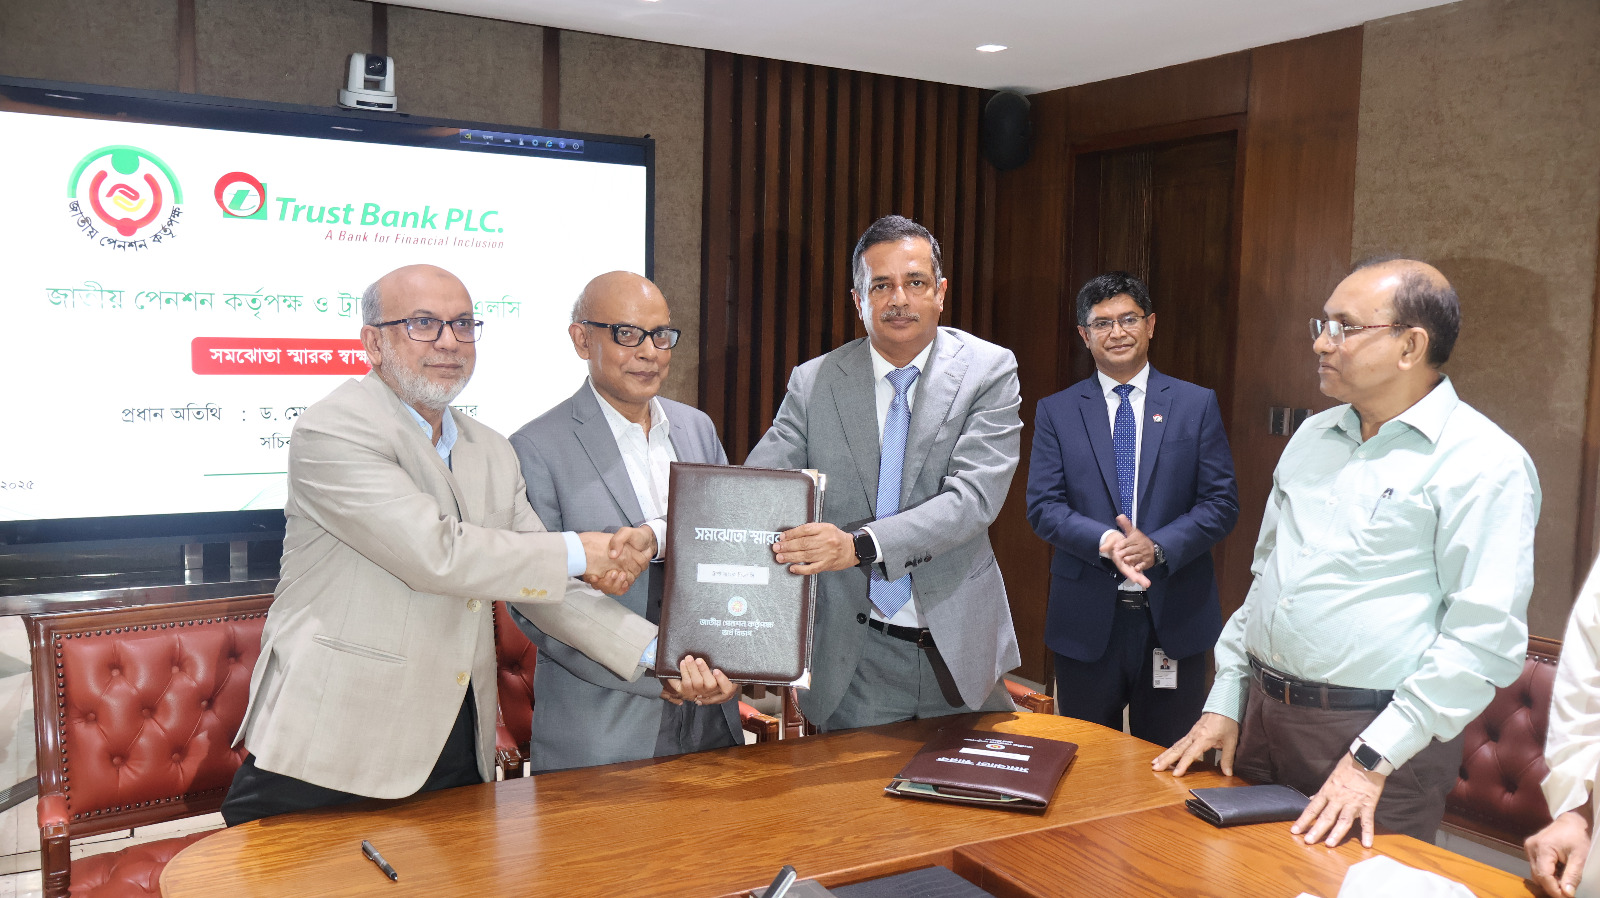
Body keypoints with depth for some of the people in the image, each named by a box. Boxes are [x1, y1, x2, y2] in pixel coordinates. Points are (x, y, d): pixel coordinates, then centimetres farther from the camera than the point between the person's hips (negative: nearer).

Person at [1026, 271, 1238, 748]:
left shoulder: (1197, 405, 4)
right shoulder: (1056, 412, 4)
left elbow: (1222, 503, -2)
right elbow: (1042, 506, -3)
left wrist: (1158, 546, -18)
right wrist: (1105, 542, -20)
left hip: (1173, 618, 0)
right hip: (1086, 619, 0)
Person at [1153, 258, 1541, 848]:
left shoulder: (1485, 463, -11)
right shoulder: (1312, 438, 12)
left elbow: (1484, 638, -16)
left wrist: (1372, 760, -19)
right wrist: (1225, 703, 10)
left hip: (1383, 739, -6)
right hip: (1261, 716, 6)